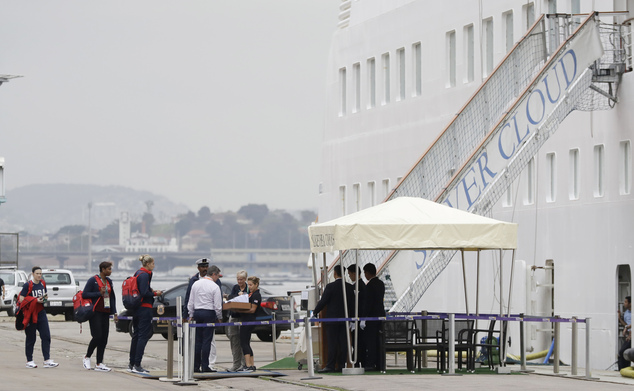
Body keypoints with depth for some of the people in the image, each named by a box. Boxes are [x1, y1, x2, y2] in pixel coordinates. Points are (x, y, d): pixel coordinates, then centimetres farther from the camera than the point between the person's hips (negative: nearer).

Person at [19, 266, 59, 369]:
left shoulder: (42, 283, 9)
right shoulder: (28, 285, -9)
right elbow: (21, 299, -13)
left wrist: (45, 297, -1)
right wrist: (35, 300, -17)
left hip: (41, 313, 6)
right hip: (30, 314, -5)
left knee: (46, 336, -4)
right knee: (31, 338, 2)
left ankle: (47, 360, -4)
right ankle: (29, 361, 12)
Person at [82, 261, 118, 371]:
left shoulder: (109, 281, 14)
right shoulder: (93, 280, -7)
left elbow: (112, 297, 18)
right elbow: (85, 294, -12)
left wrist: (114, 312, 12)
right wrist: (99, 293, -17)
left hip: (105, 313, 7)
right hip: (95, 312, -7)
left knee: (104, 339, 2)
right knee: (97, 336, -13)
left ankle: (99, 364, 6)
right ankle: (87, 357, 10)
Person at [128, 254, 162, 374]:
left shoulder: (138, 273, 14)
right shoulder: (144, 275, -15)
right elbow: (144, 293, -21)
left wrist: (151, 291, 11)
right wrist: (155, 294, -7)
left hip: (136, 309, 10)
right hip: (144, 309, -10)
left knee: (136, 336, 14)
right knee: (143, 336, -7)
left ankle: (131, 364, 18)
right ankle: (137, 365, -9)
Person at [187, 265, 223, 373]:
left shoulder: (196, 284, 8)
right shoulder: (214, 287, -9)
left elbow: (190, 303, 12)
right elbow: (217, 305, -10)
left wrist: (191, 315, 20)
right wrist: (219, 317, 4)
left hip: (197, 312, 5)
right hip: (209, 313, -5)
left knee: (198, 340, 9)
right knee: (206, 340, -3)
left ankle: (196, 366, 7)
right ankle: (205, 366, -4)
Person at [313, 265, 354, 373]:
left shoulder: (330, 287, -11)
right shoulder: (349, 287, 5)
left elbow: (323, 302, -9)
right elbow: (351, 303, 11)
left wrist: (315, 312, 5)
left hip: (332, 319, -5)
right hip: (344, 319, 5)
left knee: (332, 343, -5)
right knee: (343, 342, 6)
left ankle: (330, 366, -8)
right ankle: (342, 364, 7)